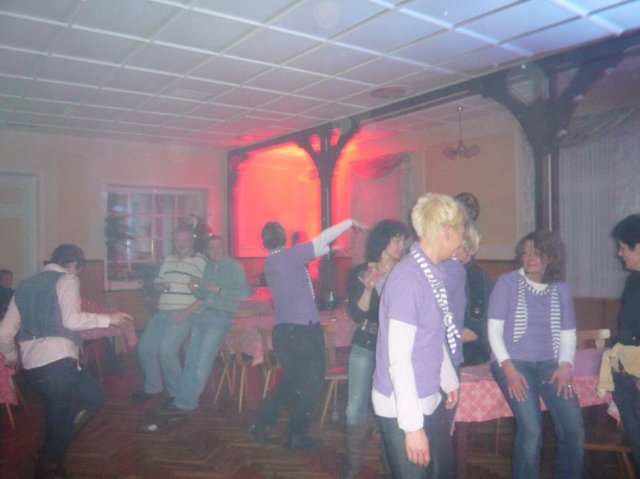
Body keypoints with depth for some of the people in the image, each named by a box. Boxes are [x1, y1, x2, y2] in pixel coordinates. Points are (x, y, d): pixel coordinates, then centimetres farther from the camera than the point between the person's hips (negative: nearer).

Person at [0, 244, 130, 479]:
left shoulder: (25, 286, 20)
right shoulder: (66, 280, 0)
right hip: (57, 362, -8)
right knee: (60, 424, 9)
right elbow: (71, 320, -16)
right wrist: (107, 319, -6)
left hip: (32, 367, 8)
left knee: (93, 394, 20)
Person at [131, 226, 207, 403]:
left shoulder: (200, 262, -7)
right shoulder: (168, 261, 15)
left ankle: (177, 394, -1)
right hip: (162, 313, 8)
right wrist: (161, 285, -1)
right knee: (144, 347, 6)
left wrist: (187, 312, -21)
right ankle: (152, 388, 27)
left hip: (183, 315, -7)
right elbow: (157, 284, 24)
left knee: (166, 350, -20)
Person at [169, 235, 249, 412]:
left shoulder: (234, 267, -1)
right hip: (202, 314, 6)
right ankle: (182, 399, 10)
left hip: (221, 316, -6)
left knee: (203, 361, -6)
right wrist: (194, 289, -1)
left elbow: (244, 294, -10)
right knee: (191, 358, 3)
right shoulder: (208, 267, 16)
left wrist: (220, 291, -17)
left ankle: (188, 401, 3)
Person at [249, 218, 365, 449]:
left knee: (293, 381, 21)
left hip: (283, 329, 8)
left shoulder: (270, 262, 11)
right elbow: (320, 240, -10)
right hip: (303, 329, -8)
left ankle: (260, 423, 20)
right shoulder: (290, 254, -12)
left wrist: (330, 250, 20)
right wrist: (349, 222, -1)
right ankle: (297, 435, 16)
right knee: (311, 383, 9)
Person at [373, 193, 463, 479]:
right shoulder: (408, 278, -23)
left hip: (430, 400, 9)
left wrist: (449, 380, 25)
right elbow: (398, 358, -24)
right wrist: (413, 425, -22)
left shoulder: (433, 272, 4)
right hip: (402, 407, -9)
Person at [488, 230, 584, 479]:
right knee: (532, 429, -21)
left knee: (573, 428, -11)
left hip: (549, 363, 4)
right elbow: (494, 330, -4)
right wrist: (509, 368, -13)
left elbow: (568, 334, 13)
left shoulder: (561, 289, 9)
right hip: (513, 361, -3)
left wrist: (565, 365, -3)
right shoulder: (507, 282, -3)